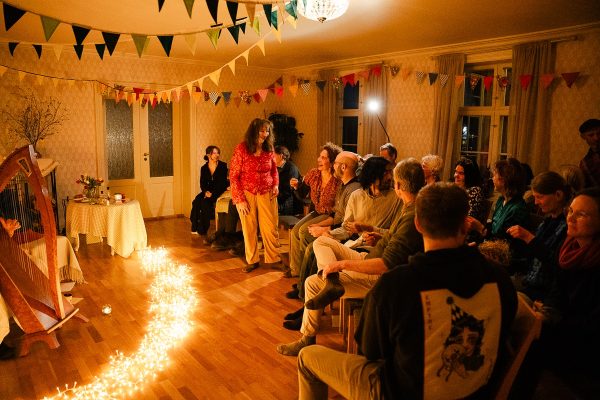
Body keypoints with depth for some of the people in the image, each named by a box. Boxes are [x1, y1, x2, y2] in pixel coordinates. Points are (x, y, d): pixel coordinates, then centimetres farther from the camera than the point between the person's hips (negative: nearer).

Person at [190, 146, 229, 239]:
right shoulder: (204, 168, 9)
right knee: (196, 202, -23)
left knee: (205, 202, -28)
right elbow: (202, 183, 5)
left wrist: (213, 193, -20)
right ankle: (195, 227, -17)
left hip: (219, 191, -4)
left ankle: (203, 230, -22)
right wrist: (206, 192, -17)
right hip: (208, 191, 4)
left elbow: (222, 182, -9)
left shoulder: (223, 166, -3)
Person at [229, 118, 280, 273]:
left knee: (271, 228, 0)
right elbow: (233, 176, -7)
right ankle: (252, 261, 21)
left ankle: (274, 259, 15)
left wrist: (275, 185, 0)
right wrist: (239, 199, -10)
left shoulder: (269, 149, 2)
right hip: (246, 194, -2)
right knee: (249, 229, 6)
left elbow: (274, 169, 17)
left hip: (266, 194, 2)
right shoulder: (241, 149, -8)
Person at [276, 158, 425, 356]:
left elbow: (387, 264, -31)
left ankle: (308, 339, 8)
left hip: (379, 277, -10)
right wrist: (382, 238, 7)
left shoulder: (413, 217, -27)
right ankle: (332, 282, -18)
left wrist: (343, 264, -26)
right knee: (320, 241, 8)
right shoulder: (412, 207, 3)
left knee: (312, 283, -8)